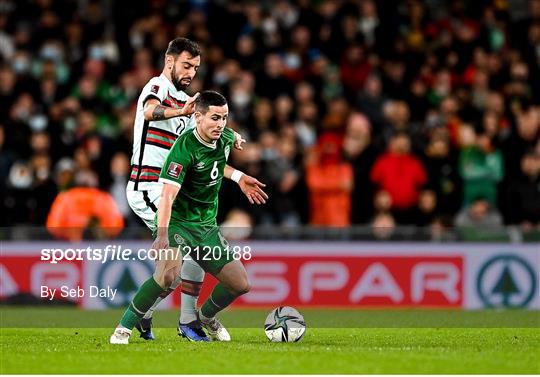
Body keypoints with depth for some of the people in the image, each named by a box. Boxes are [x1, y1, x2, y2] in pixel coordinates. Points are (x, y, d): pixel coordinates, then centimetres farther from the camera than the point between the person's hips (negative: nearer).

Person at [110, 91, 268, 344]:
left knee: (240, 284, 4)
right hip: (177, 222, -7)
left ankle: (206, 316, 35)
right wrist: (162, 235, -44)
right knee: (168, 273, -34)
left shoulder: (226, 139, 0)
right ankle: (124, 328, -19)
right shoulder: (185, 148, -24)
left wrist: (239, 177, 26)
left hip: (207, 226, 7)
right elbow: (168, 193, -34)